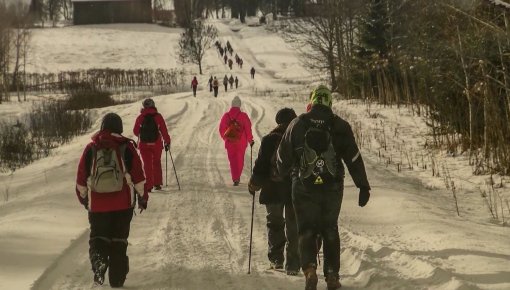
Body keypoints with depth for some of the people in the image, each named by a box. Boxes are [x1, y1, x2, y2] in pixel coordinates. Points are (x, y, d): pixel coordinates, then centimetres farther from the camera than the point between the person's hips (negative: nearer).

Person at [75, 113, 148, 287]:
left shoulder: (91, 148, 0)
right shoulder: (126, 147, -3)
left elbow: (81, 178, 6)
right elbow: (138, 176, -2)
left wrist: (83, 198, 22)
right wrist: (143, 197, 11)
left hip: (97, 204, 0)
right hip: (123, 203, 0)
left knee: (98, 236, 11)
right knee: (119, 240, 10)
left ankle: (98, 259, -19)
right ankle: (117, 278, 9)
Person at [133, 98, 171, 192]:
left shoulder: (140, 117, -1)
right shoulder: (158, 116, -4)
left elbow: (135, 131, 6)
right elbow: (164, 130, -6)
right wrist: (167, 142, 2)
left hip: (144, 144, 0)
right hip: (156, 144, 0)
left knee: (147, 164, 5)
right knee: (156, 163, 17)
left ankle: (148, 186, -1)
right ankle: (157, 184, 20)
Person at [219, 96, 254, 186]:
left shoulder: (226, 116, -3)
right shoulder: (243, 116, -9)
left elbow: (222, 129, 5)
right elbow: (248, 129, -7)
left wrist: (225, 138, 23)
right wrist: (250, 140, 5)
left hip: (230, 142, 1)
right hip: (241, 143, -1)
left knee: (232, 160, 7)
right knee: (240, 160, 16)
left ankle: (235, 179, -2)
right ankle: (237, 177, 19)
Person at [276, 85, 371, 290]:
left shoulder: (298, 124, -2)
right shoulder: (340, 126, -3)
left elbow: (283, 157, 7)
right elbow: (354, 158, -4)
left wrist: (282, 174, 28)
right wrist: (364, 186, 1)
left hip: (304, 188, -1)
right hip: (332, 187, 1)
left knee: (307, 230, 6)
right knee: (330, 230, 14)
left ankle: (309, 268, -17)